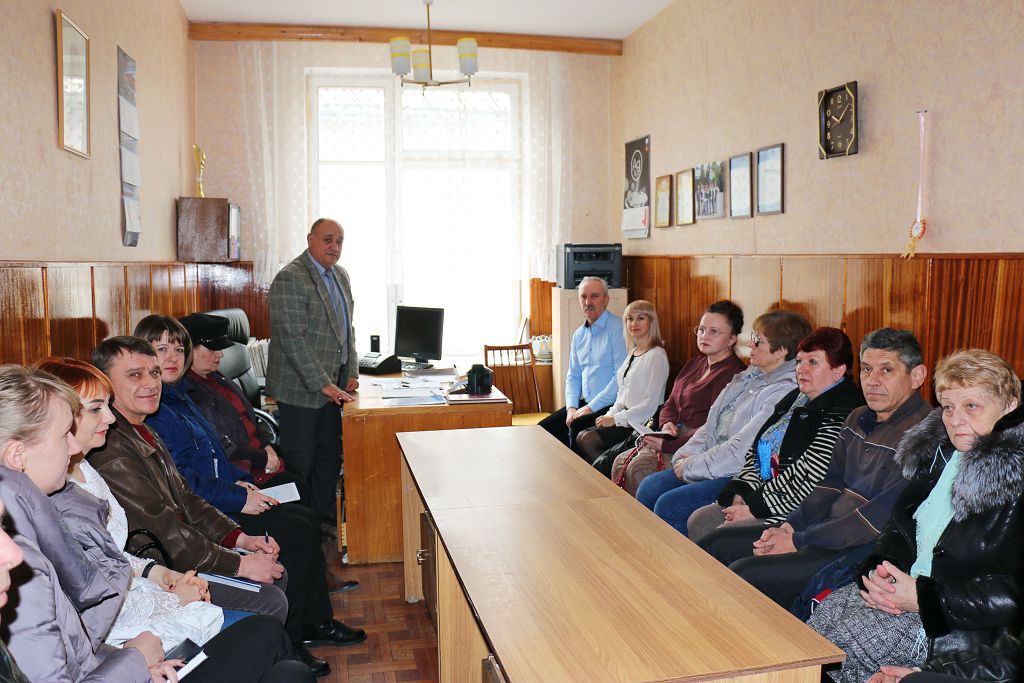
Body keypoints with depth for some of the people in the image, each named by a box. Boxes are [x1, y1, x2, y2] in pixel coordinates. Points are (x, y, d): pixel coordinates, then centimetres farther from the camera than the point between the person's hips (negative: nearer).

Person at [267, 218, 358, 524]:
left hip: (332, 385, 8)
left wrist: (352, 373, 7)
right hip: (300, 387, -8)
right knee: (300, 461, 2)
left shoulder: (341, 275, 12)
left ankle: (325, 515, 30)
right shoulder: (290, 278, -16)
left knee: (330, 455, 16)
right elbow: (292, 338, -21)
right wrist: (323, 384, -21)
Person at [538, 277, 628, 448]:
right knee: (544, 428, -4)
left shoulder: (618, 328, -11)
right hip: (586, 403, 8)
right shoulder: (579, 334, 15)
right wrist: (571, 407, 1)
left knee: (577, 427, -30)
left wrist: (592, 407, -17)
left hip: (611, 405, -7)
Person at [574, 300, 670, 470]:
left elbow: (650, 405, -18)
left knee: (587, 439, -17)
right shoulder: (633, 353, 15)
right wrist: (609, 415, 2)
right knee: (581, 437, -7)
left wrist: (615, 419, -14)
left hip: (642, 424, -8)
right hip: (624, 418, 8)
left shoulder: (656, 355, -13)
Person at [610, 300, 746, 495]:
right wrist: (667, 424, -4)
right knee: (621, 462, -3)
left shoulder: (731, 373, -14)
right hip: (678, 435, 9)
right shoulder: (695, 363, 17)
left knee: (639, 467, -24)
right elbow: (670, 403, 20)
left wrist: (668, 445, -21)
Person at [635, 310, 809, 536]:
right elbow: (712, 423, 15)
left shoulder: (785, 391, -19)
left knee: (669, 506, -20)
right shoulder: (750, 376, 12)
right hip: (716, 463, 9)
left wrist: (690, 467, -14)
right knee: (649, 488, 1)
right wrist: (688, 454, -1)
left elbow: (742, 449, -23)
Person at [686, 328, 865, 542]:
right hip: (763, 496, 9)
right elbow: (756, 450, 15)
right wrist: (741, 496, 0)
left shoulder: (842, 413, -15)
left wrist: (755, 508, -16)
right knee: (698, 522, -1)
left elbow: (808, 476, -22)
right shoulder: (795, 398, 15)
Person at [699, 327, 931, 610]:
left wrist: (798, 541, -17)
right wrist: (791, 525, -1)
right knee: (716, 544, 4)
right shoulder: (858, 419, 13)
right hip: (828, 531, 9)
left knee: (744, 573, -23)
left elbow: (882, 515, -22)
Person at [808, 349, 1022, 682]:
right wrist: (877, 573, -5)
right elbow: (899, 527, 15)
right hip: (910, 589, 7)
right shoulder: (938, 453, 9)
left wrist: (923, 597, -20)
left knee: (852, 638, -19)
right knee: (827, 609, -10)